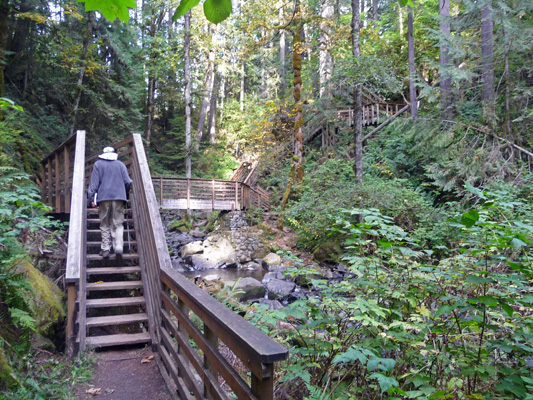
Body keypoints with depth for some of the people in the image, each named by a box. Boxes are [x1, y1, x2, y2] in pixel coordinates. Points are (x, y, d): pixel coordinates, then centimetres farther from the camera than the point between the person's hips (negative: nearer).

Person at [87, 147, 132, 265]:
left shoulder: (98, 164, 8)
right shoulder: (121, 164, 12)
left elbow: (94, 183, 1)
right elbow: (128, 182, 8)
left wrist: (91, 198, 2)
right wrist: (125, 194, 23)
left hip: (104, 198, -1)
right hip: (119, 197, 1)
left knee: (104, 224, 9)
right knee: (118, 224, 1)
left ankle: (105, 249, 7)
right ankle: (119, 247, -18)